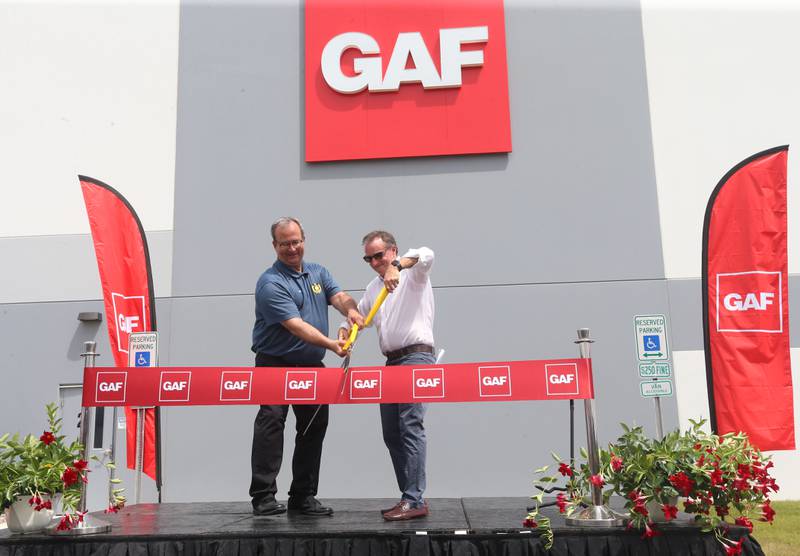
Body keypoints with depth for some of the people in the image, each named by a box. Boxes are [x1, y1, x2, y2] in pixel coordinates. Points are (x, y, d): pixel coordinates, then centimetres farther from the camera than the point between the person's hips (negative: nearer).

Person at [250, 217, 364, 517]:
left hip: (311, 366, 6)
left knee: (315, 426, 7)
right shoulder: (271, 283, -13)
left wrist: (351, 310, -28)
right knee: (271, 421, -14)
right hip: (276, 365, -6)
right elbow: (295, 325, -23)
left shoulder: (318, 272, 10)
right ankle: (263, 496, -7)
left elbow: (339, 297, -4)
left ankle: (303, 496, 17)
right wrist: (330, 344, -34)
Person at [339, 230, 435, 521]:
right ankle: (410, 497, 14)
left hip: (416, 357, -8)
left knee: (410, 426, -15)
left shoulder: (412, 274, 0)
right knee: (391, 433, 7)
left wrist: (396, 265, -35)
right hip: (392, 361, 8)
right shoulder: (373, 287, 22)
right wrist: (344, 332, 6)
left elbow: (426, 255, -20)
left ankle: (414, 500, -15)